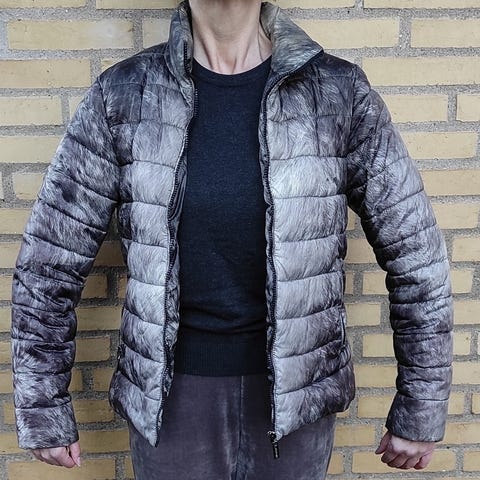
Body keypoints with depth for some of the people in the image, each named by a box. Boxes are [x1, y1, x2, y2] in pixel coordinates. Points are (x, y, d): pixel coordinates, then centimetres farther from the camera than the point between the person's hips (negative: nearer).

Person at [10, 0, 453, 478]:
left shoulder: (342, 93, -9)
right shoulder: (121, 94, -8)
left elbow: (418, 255, -3)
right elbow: (49, 260, -2)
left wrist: (420, 412, 1)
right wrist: (43, 410, 2)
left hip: (296, 394, 1)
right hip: (171, 397, 0)